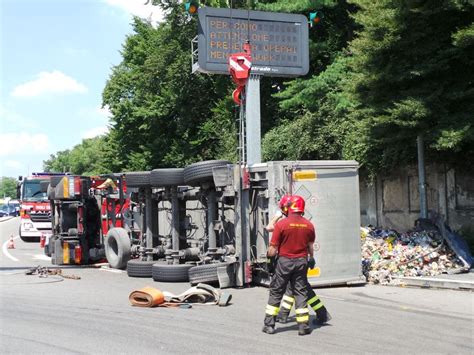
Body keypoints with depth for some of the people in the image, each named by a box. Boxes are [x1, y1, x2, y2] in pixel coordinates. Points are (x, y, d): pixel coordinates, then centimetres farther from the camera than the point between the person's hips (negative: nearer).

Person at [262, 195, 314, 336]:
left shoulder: (281, 224, -13)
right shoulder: (309, 225, -2)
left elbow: (273, 250, -11)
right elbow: (310, 248, 6)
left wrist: (269, 253, 11)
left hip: (284, 261, -2)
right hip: (301, 261, 3)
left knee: (276, 292, 8)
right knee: (300, 292, 10)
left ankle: (269, 324, 10)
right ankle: (303, 326, 7)